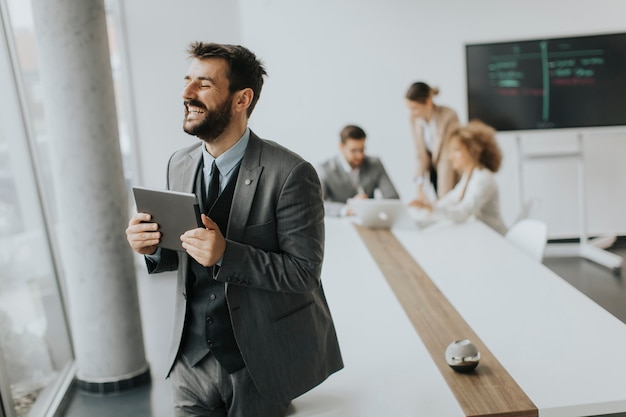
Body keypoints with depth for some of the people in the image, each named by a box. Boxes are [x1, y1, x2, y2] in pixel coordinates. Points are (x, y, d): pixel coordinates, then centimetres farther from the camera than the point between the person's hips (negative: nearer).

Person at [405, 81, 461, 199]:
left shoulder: (449, 116, -21)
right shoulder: (415, 119, -5)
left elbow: (447, 158, -22)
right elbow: (420, 155, -5)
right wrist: (420, 185, -13)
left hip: (452, 174, -4)